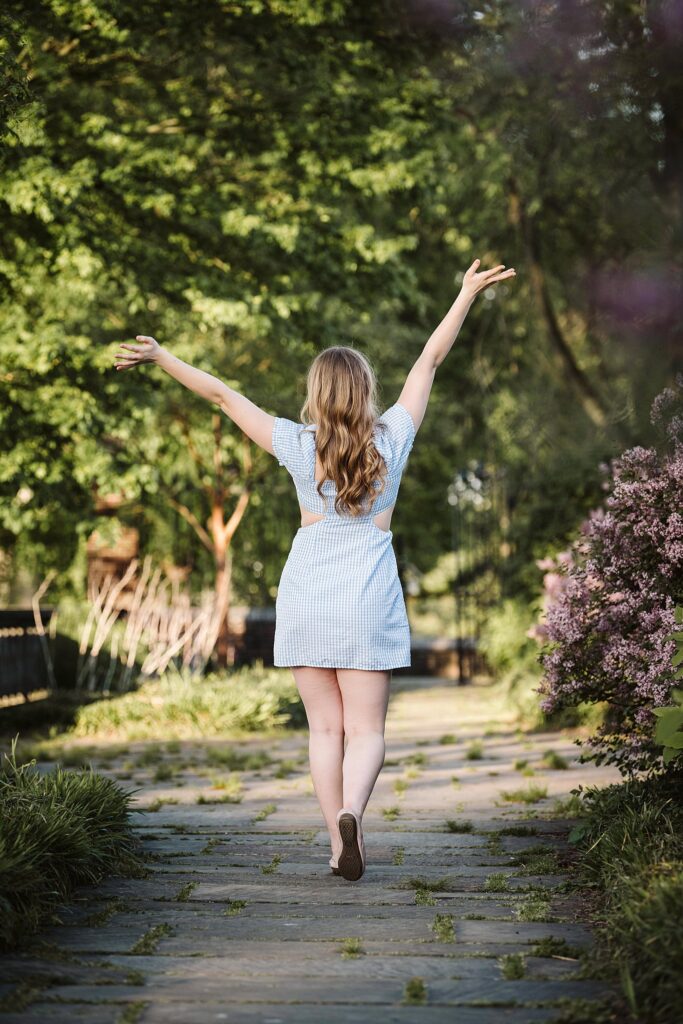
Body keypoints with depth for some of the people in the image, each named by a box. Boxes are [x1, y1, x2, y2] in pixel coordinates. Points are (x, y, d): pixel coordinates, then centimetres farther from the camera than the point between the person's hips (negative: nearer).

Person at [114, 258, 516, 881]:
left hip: (306, 592, 1)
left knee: (325, 728, 7)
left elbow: (222, 394, 1)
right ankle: (350, 812, -27)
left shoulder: (298, 445, -3)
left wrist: (160, 357, 7)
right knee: (366, 730, 0)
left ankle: (340, 846, 1)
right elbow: (429, 361, 7)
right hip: (369, 595, -1)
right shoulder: (392, 438, -1)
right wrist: (469, 293, 16)